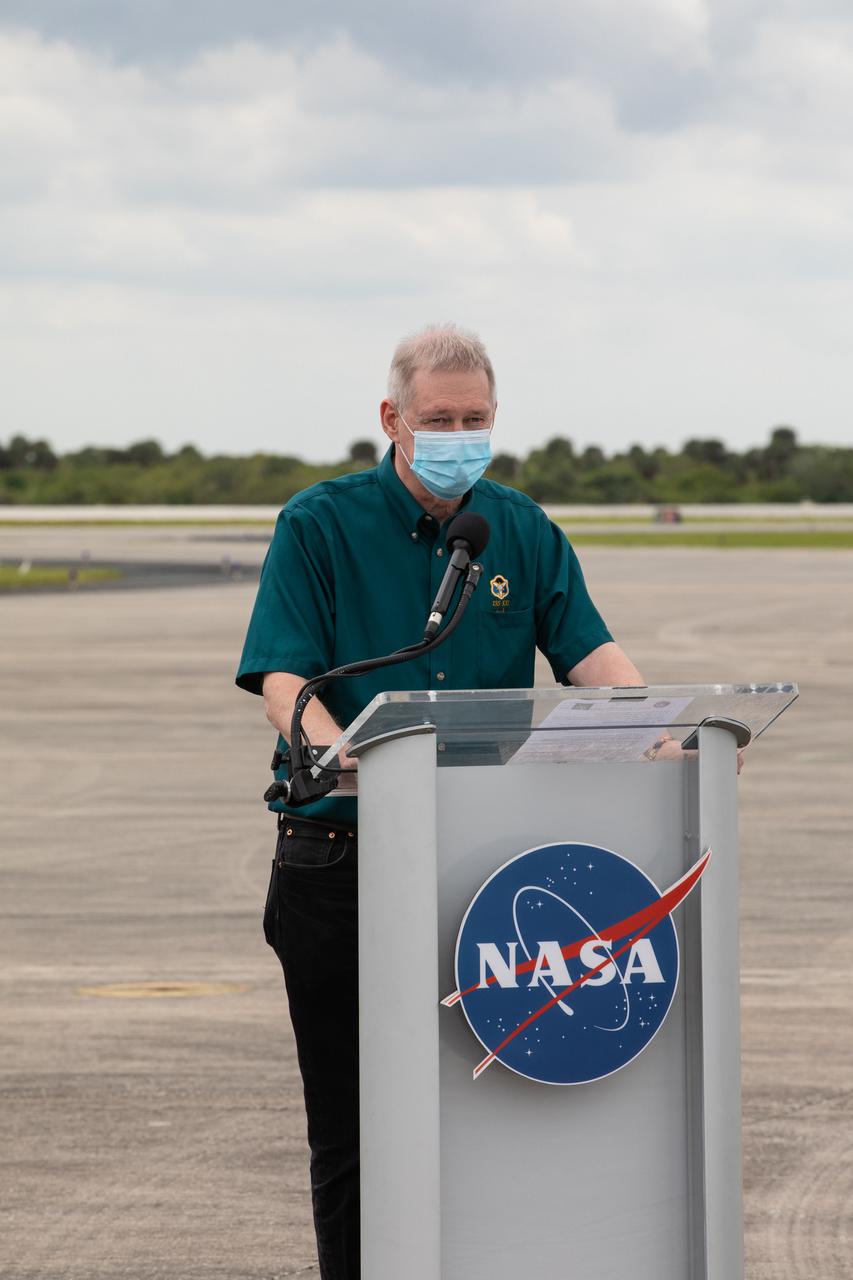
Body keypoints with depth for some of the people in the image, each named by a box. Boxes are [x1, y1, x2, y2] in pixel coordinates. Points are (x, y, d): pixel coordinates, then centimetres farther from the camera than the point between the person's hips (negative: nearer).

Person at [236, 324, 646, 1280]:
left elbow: (589, 650, -1)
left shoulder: (521, 530, 8)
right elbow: (283, 679, -12)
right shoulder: (320, 523, -3)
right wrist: (339, 750, -32)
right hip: (340, 856, -3)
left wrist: (660, 733, -21)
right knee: (350, 1123, 4)